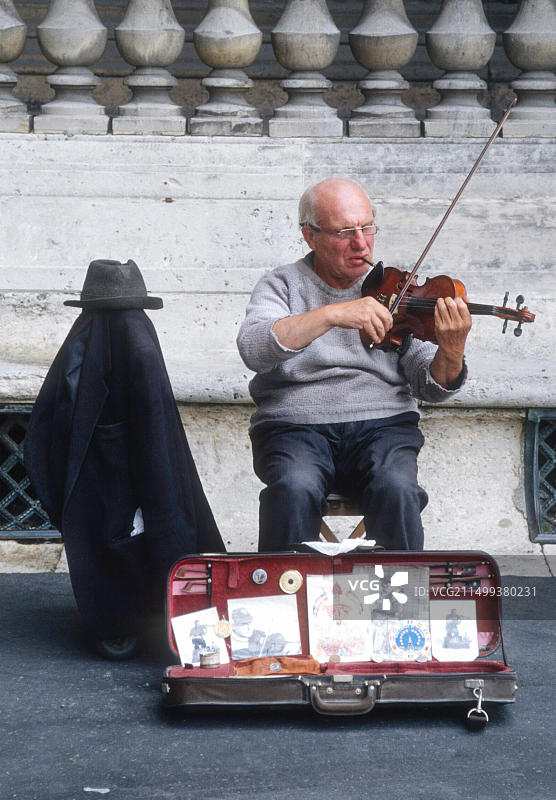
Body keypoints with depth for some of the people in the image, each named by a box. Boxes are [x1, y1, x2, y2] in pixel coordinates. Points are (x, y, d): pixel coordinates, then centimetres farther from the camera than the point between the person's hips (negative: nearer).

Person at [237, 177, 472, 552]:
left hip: (383, 424, 1)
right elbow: (254, 349, -14)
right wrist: (332, 314, -24)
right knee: (295, 489, -32)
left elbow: (431, 387, 5)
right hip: (295, 426, -1)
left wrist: (451, 352, -19)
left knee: (397, 489, -30)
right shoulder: (282, 285, 8)